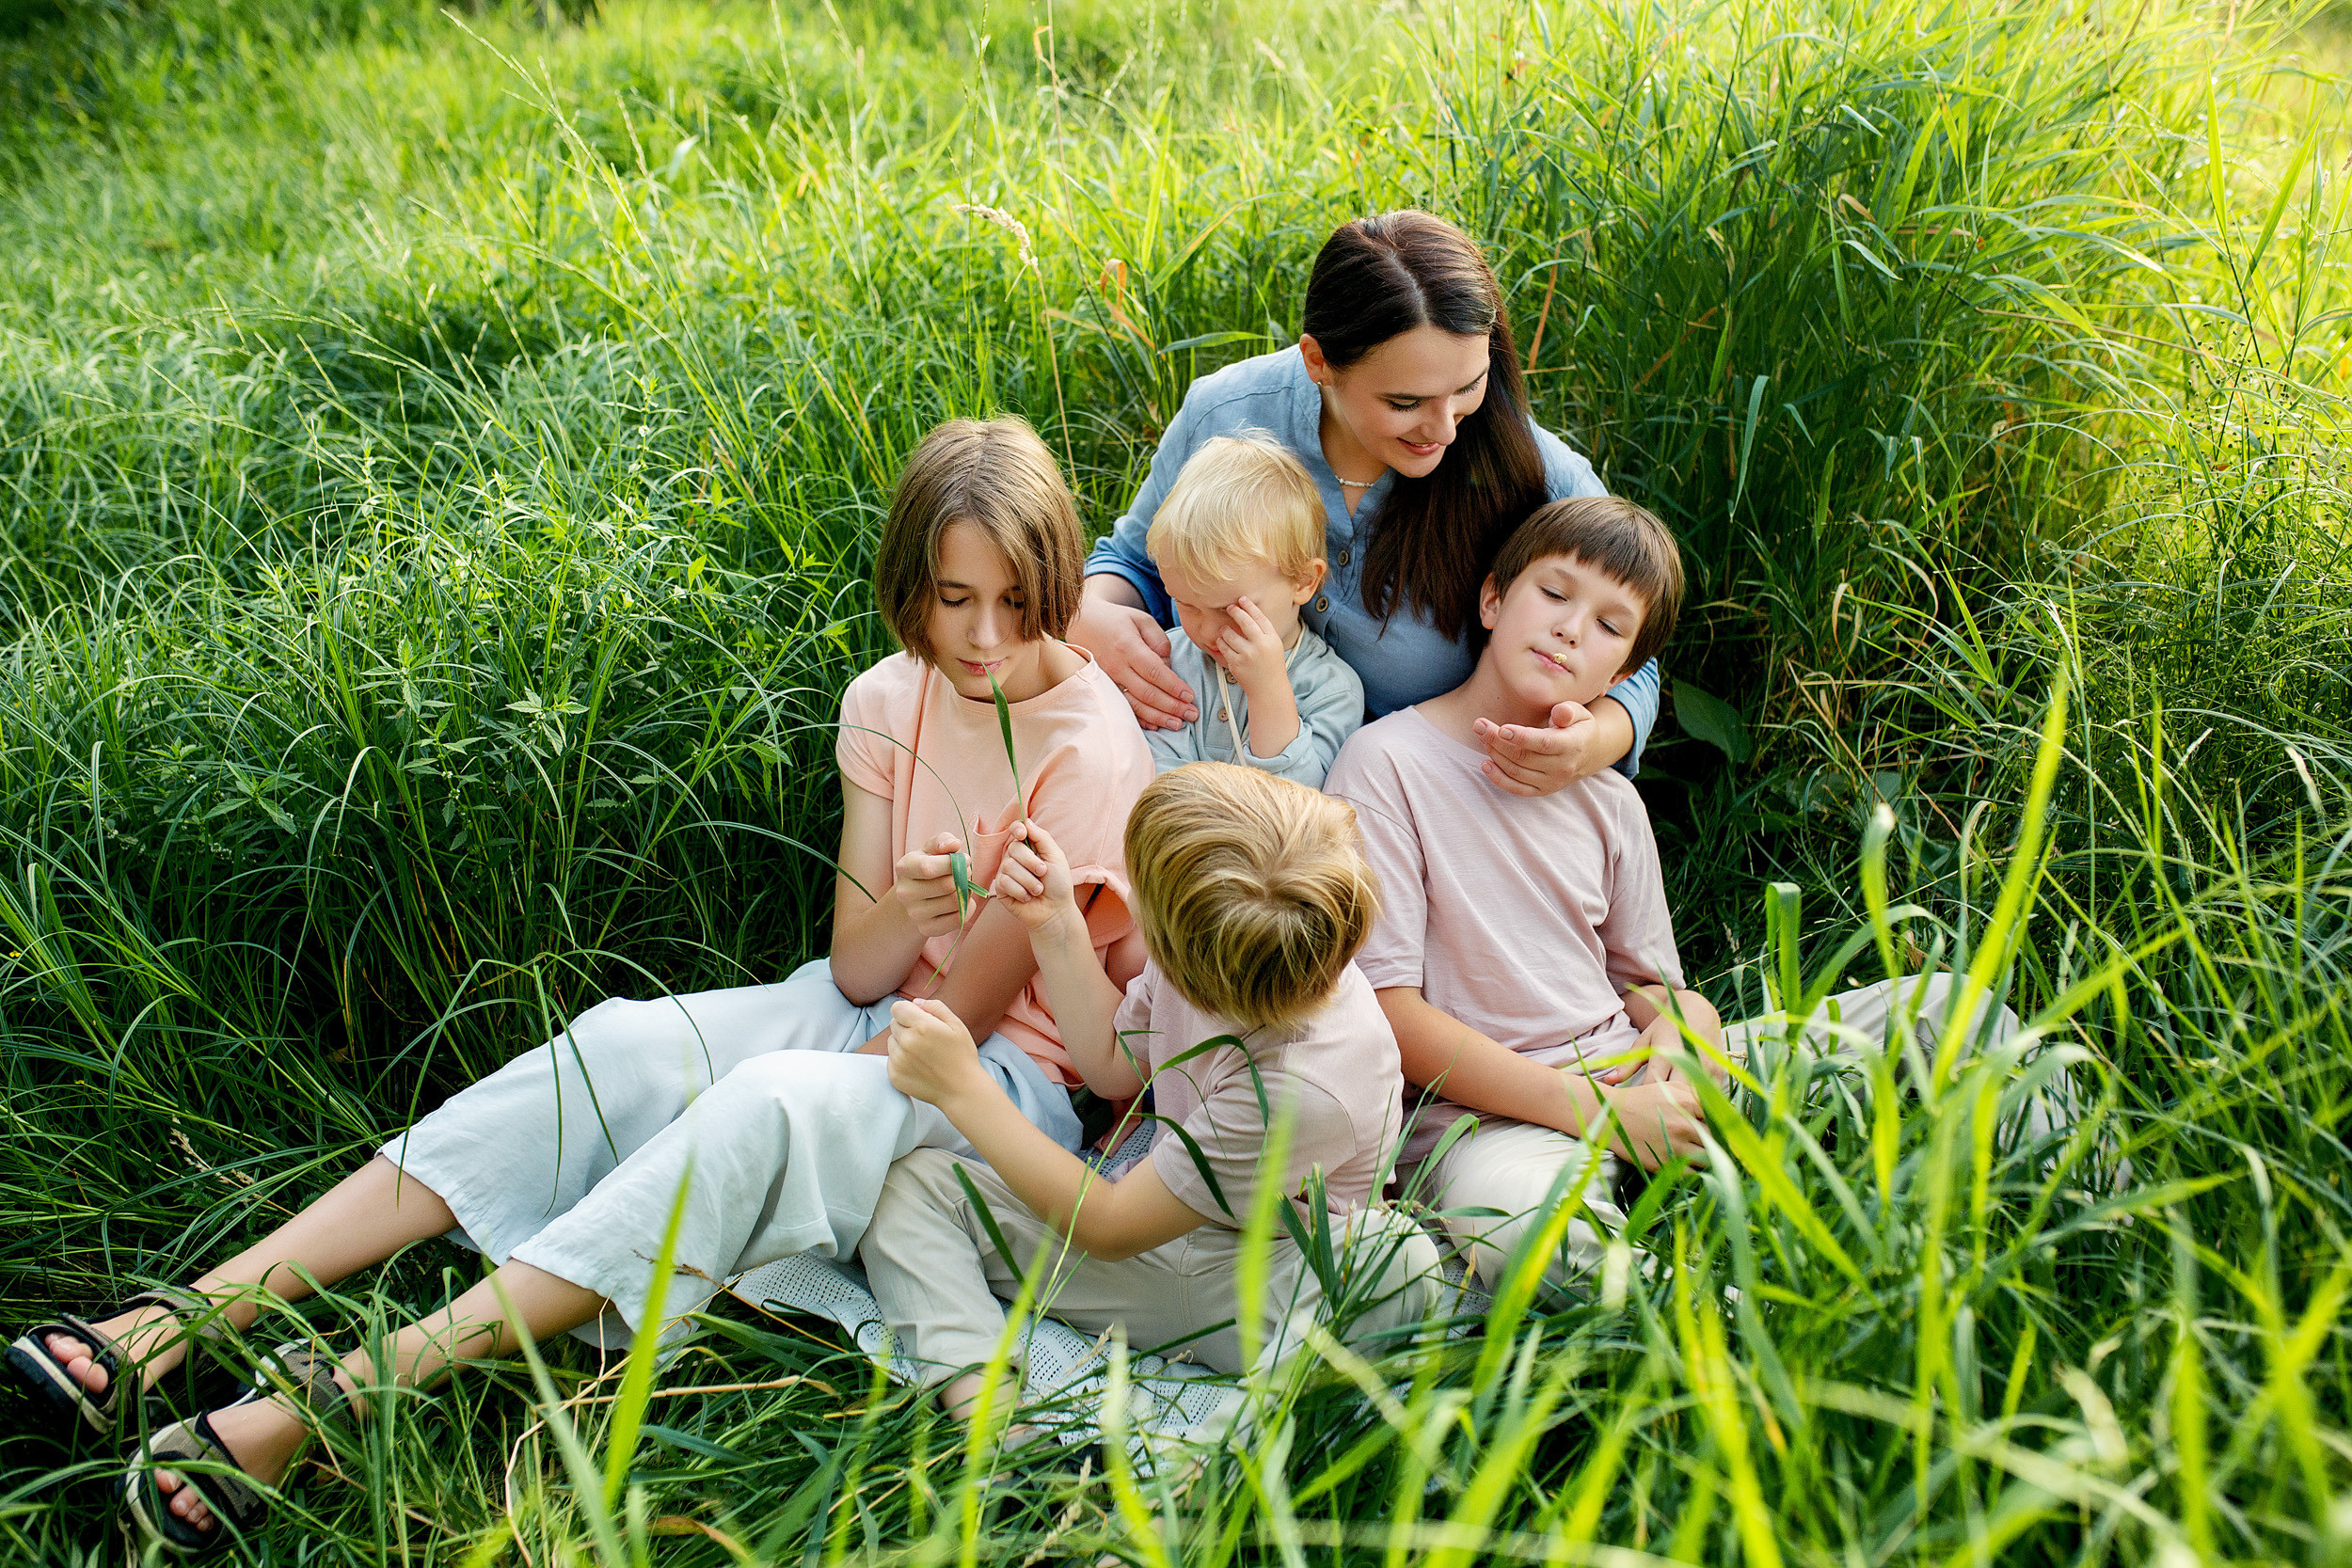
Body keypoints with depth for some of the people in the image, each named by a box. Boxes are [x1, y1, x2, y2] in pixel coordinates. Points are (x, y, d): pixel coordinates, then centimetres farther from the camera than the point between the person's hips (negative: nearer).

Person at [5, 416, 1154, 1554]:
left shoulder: (1090, 748, -16)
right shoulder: (888, 702, 2)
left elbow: (962, 1012, -12)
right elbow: (856, 970, 0)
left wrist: (790, 1087, -10)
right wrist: (903, 912, -23)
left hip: (1008, 1071, -5)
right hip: (870, 1016, 6)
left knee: (769, 1107, -35)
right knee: (618, 1046, -20)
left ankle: (337, 1393, -38)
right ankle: (183, 1319, -24)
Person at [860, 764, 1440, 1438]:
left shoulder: (1304, 1089, -34)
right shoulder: (1205, 959, -14)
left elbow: (1107, 1227, -22)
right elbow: (1115, 1065, 11)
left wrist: (964, 1089, -21)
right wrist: (1054, 925, 1)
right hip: (1161, 1216, 7)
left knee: (1393, 1261, -40)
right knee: (910, 1182, -10)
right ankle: (982, 1411, -29)